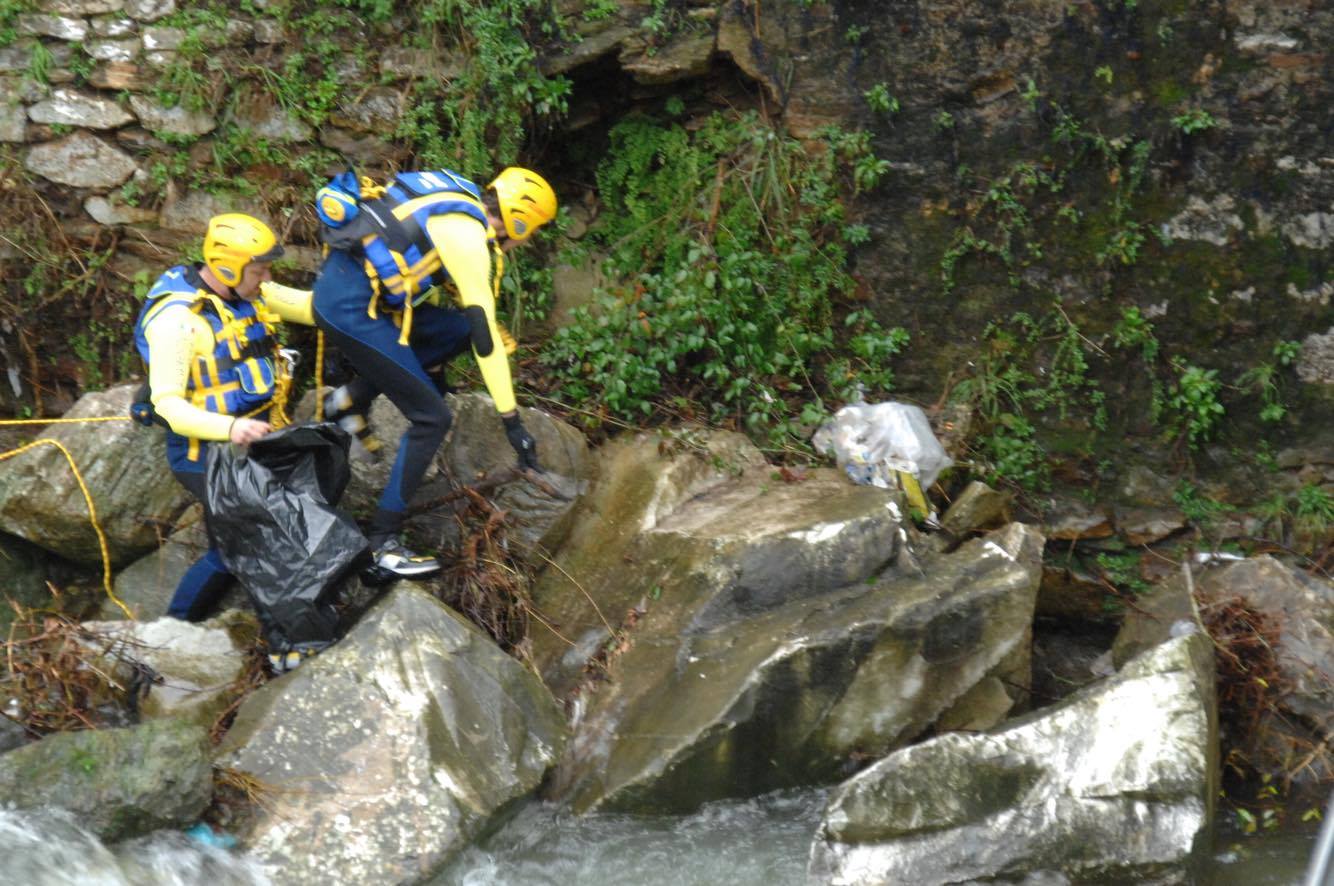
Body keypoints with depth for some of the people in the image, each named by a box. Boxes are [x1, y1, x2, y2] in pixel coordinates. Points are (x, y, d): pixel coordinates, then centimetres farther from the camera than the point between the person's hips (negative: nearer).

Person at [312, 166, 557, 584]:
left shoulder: (462, 204, 12)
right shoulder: (468, 236, -16)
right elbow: (486, 329, -18)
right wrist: (512, 420, -17)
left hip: (342, 279, 9)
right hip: (350, 308, -9)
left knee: (459, 329, 12)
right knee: (431, 418, -4)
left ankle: (352, 398, 14)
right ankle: (378, 548, -2)